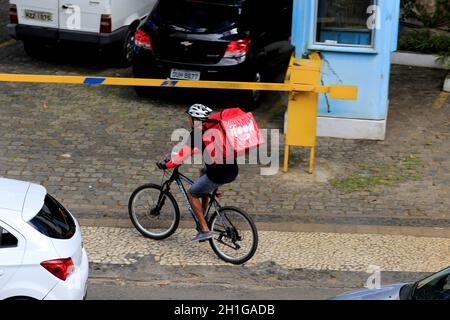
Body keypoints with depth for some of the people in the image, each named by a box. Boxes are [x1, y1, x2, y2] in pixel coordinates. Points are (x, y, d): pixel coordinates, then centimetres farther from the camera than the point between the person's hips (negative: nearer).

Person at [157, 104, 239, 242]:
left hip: (220, 174, -9)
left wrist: (167, 165, 6)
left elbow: (184, 154, -7)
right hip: (233, 171, 9)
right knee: (203, 172, 35)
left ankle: (205, 230, 5)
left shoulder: (198, 131, -7)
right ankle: (202, 217, 36)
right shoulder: (213, 126, 16)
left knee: (192, 194, 10)